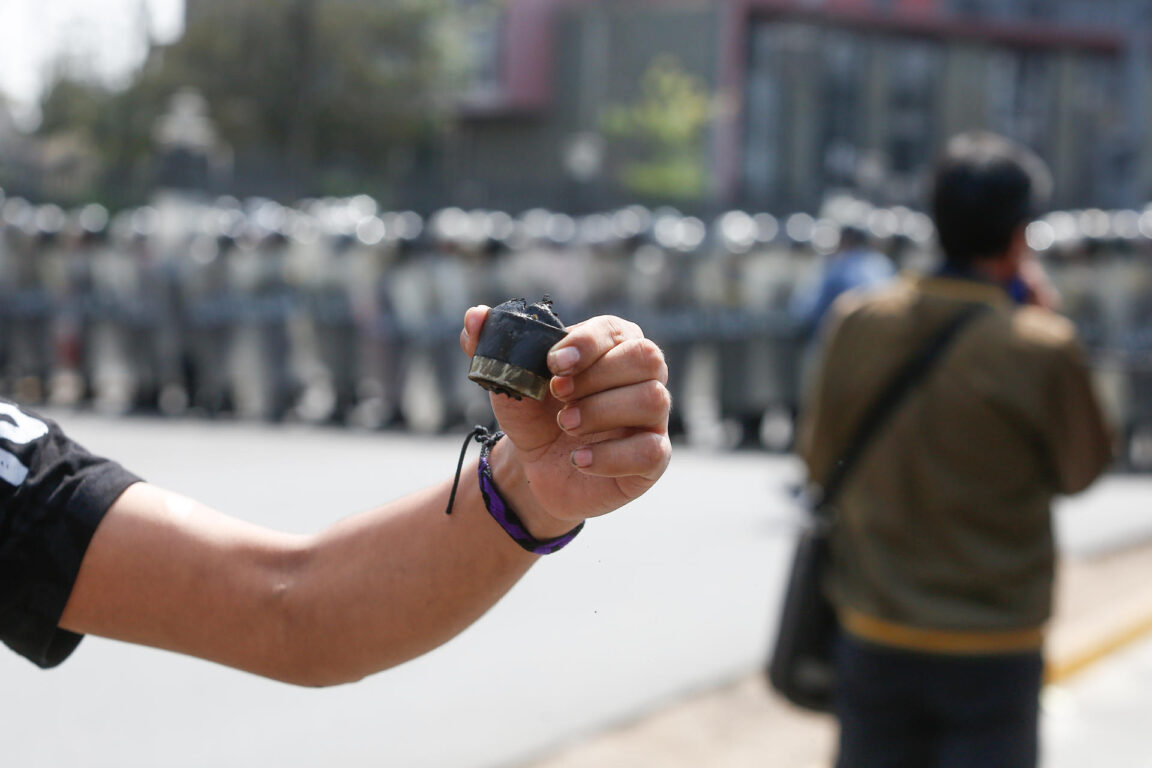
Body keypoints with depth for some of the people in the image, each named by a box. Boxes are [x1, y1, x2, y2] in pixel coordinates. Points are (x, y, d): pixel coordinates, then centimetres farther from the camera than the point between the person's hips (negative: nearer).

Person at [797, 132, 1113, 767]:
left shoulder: (856, 323, -7)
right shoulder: (1041, 350, -17)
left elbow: (820, 459, 4)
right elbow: (1080, 470, 1)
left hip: (874, 640, 3)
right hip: (992, 649, -3)